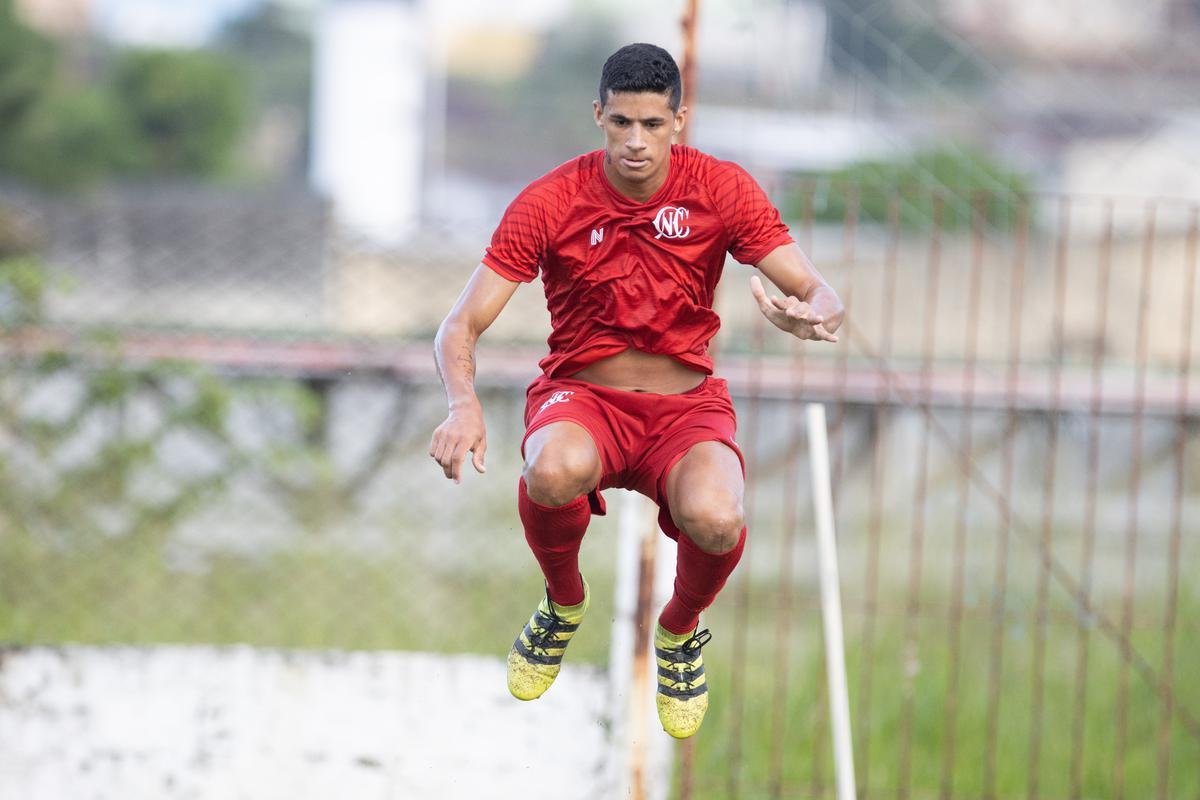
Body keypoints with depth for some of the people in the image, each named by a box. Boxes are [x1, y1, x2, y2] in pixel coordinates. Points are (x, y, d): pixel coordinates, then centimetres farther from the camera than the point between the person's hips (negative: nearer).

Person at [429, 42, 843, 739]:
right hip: (581, 396, 0)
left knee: (715, 519, -34)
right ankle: (565, 602, -1)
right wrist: (464, 405, -32)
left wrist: (813, 315, -36)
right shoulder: (550, 202, -8)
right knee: (556, 471, -39)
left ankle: (681, 632, 6)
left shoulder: (722, 190, -6)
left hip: (687, 403, 1)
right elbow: (462, 326, -10)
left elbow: (820, 295, -9)